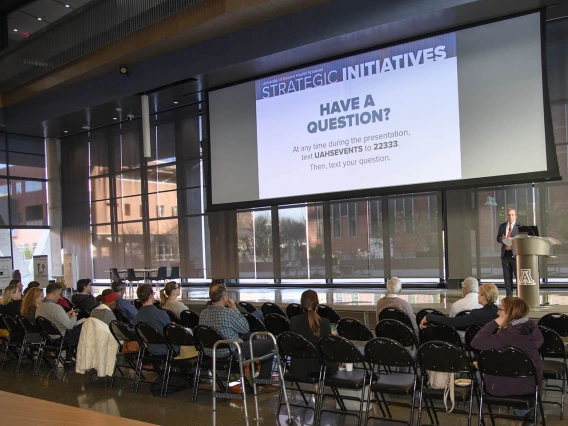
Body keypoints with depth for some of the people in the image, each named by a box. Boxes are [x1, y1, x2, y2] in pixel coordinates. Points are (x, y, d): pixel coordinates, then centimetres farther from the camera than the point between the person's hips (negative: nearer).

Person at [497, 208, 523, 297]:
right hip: (505, 254, 4)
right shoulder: (502, 226, 15)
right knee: (507, 276, 7)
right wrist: (502, 239, -8)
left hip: (515, 254, -4)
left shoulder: (520, 226, 2)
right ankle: (509, 295, 14)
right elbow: (498, 239, 15)